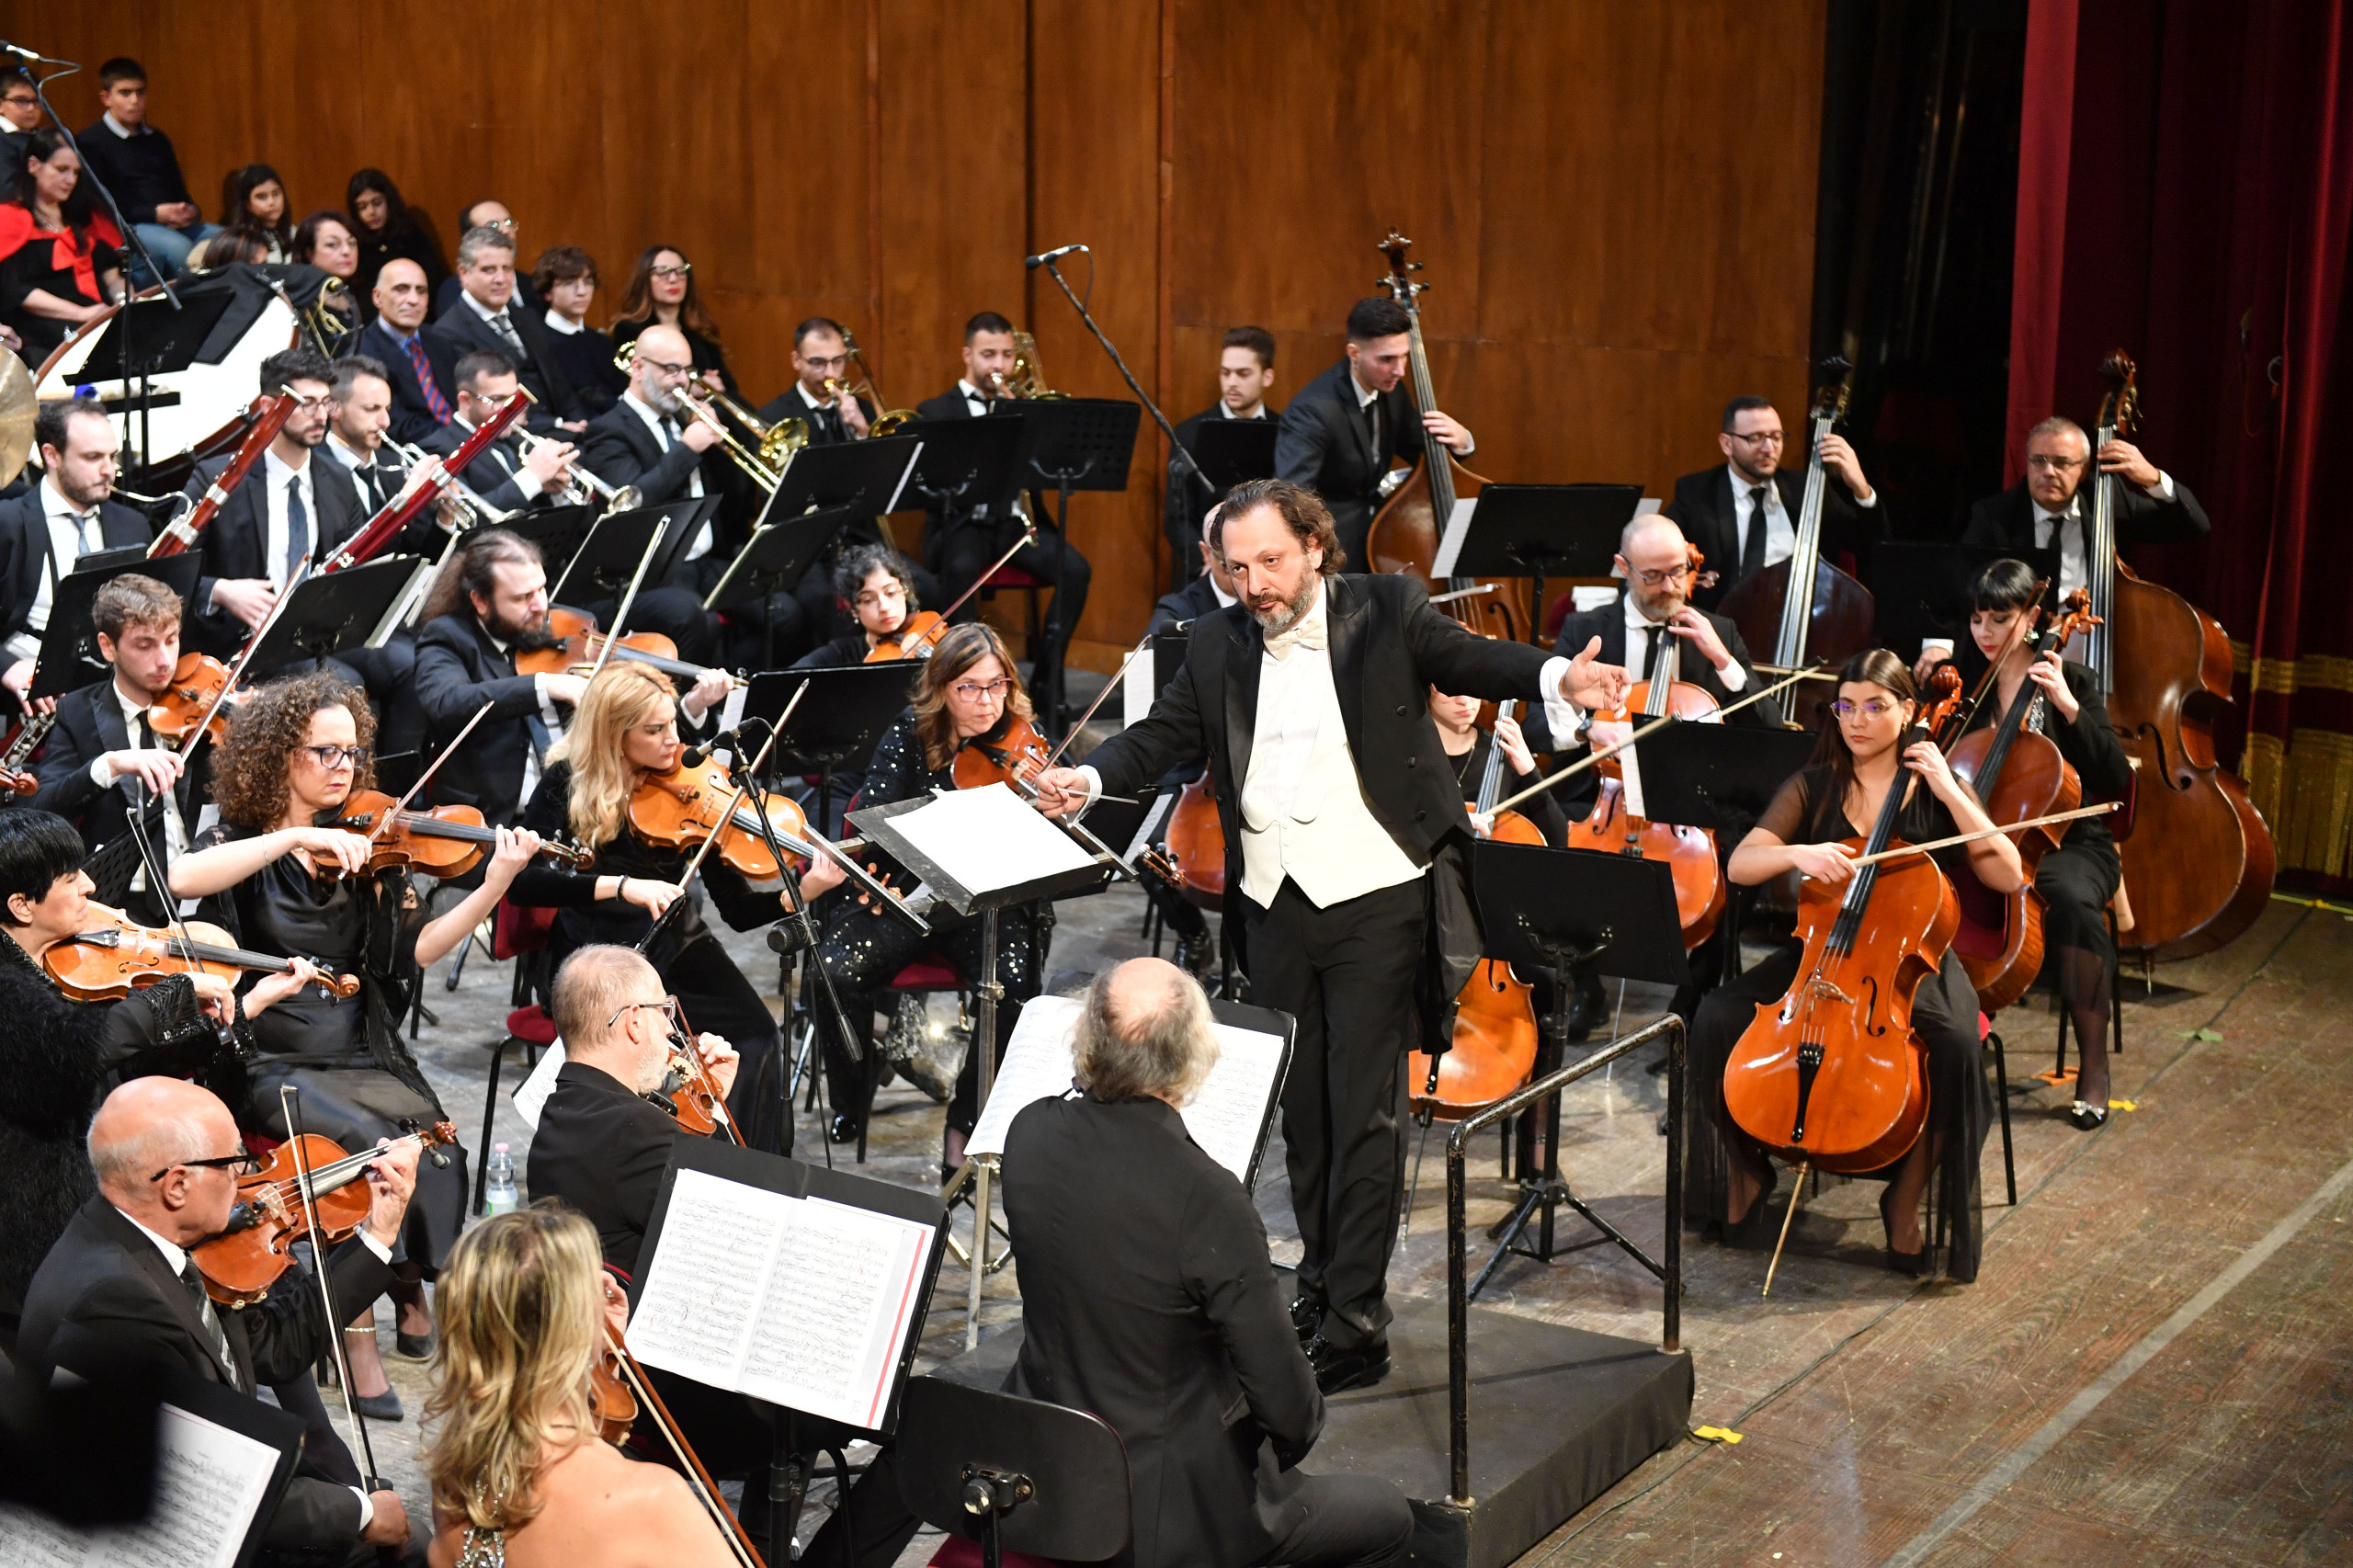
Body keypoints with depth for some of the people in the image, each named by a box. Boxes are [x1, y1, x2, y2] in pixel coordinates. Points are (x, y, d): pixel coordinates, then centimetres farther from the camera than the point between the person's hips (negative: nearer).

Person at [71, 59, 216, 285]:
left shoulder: (157, 140, 25)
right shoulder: (91, 141, 4)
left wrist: (190, 211, 3)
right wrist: (154, 214, -12)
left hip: (176, 226, 6)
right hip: (127, 228, -6)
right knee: (177, 246, -38)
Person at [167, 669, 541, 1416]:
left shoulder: (369, 848, 10)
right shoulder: (239, 839, 2)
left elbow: (418, 949, 0)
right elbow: (181, 879, -21)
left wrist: (494, 886, -13)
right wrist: (294, 838, -27)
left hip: (362, 1058, 3)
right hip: (271, 1065, -3)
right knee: (368, 1139, -30)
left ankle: (414, 1291, -4)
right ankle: (358, 1334, -20)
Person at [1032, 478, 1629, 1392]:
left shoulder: (1387, 613, -3)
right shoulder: (1219, 645, 8)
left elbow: (1472, 659, -12)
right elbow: (1162, 734, 6)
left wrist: (1557, 679, -33)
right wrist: (1090, 779, -13)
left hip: (1376, 899, -5)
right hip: (1275, 905, 5)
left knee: (1363, 1115, -5)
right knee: (1300, 1109, 15)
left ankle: (1355, 1324, 1)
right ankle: (1320, 1282, 30)